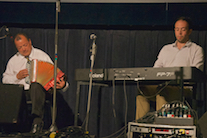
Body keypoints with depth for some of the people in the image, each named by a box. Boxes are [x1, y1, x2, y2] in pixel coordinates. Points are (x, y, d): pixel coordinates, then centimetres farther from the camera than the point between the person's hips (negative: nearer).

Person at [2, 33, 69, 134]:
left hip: (39, 88, -2)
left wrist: (63, 84, -16)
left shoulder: (42, 55, 11)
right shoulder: (13, 61, 20)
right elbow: (5, 79, 21)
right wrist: (17, 77, 0)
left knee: (36, 86, -41)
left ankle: (37, 120, -51)